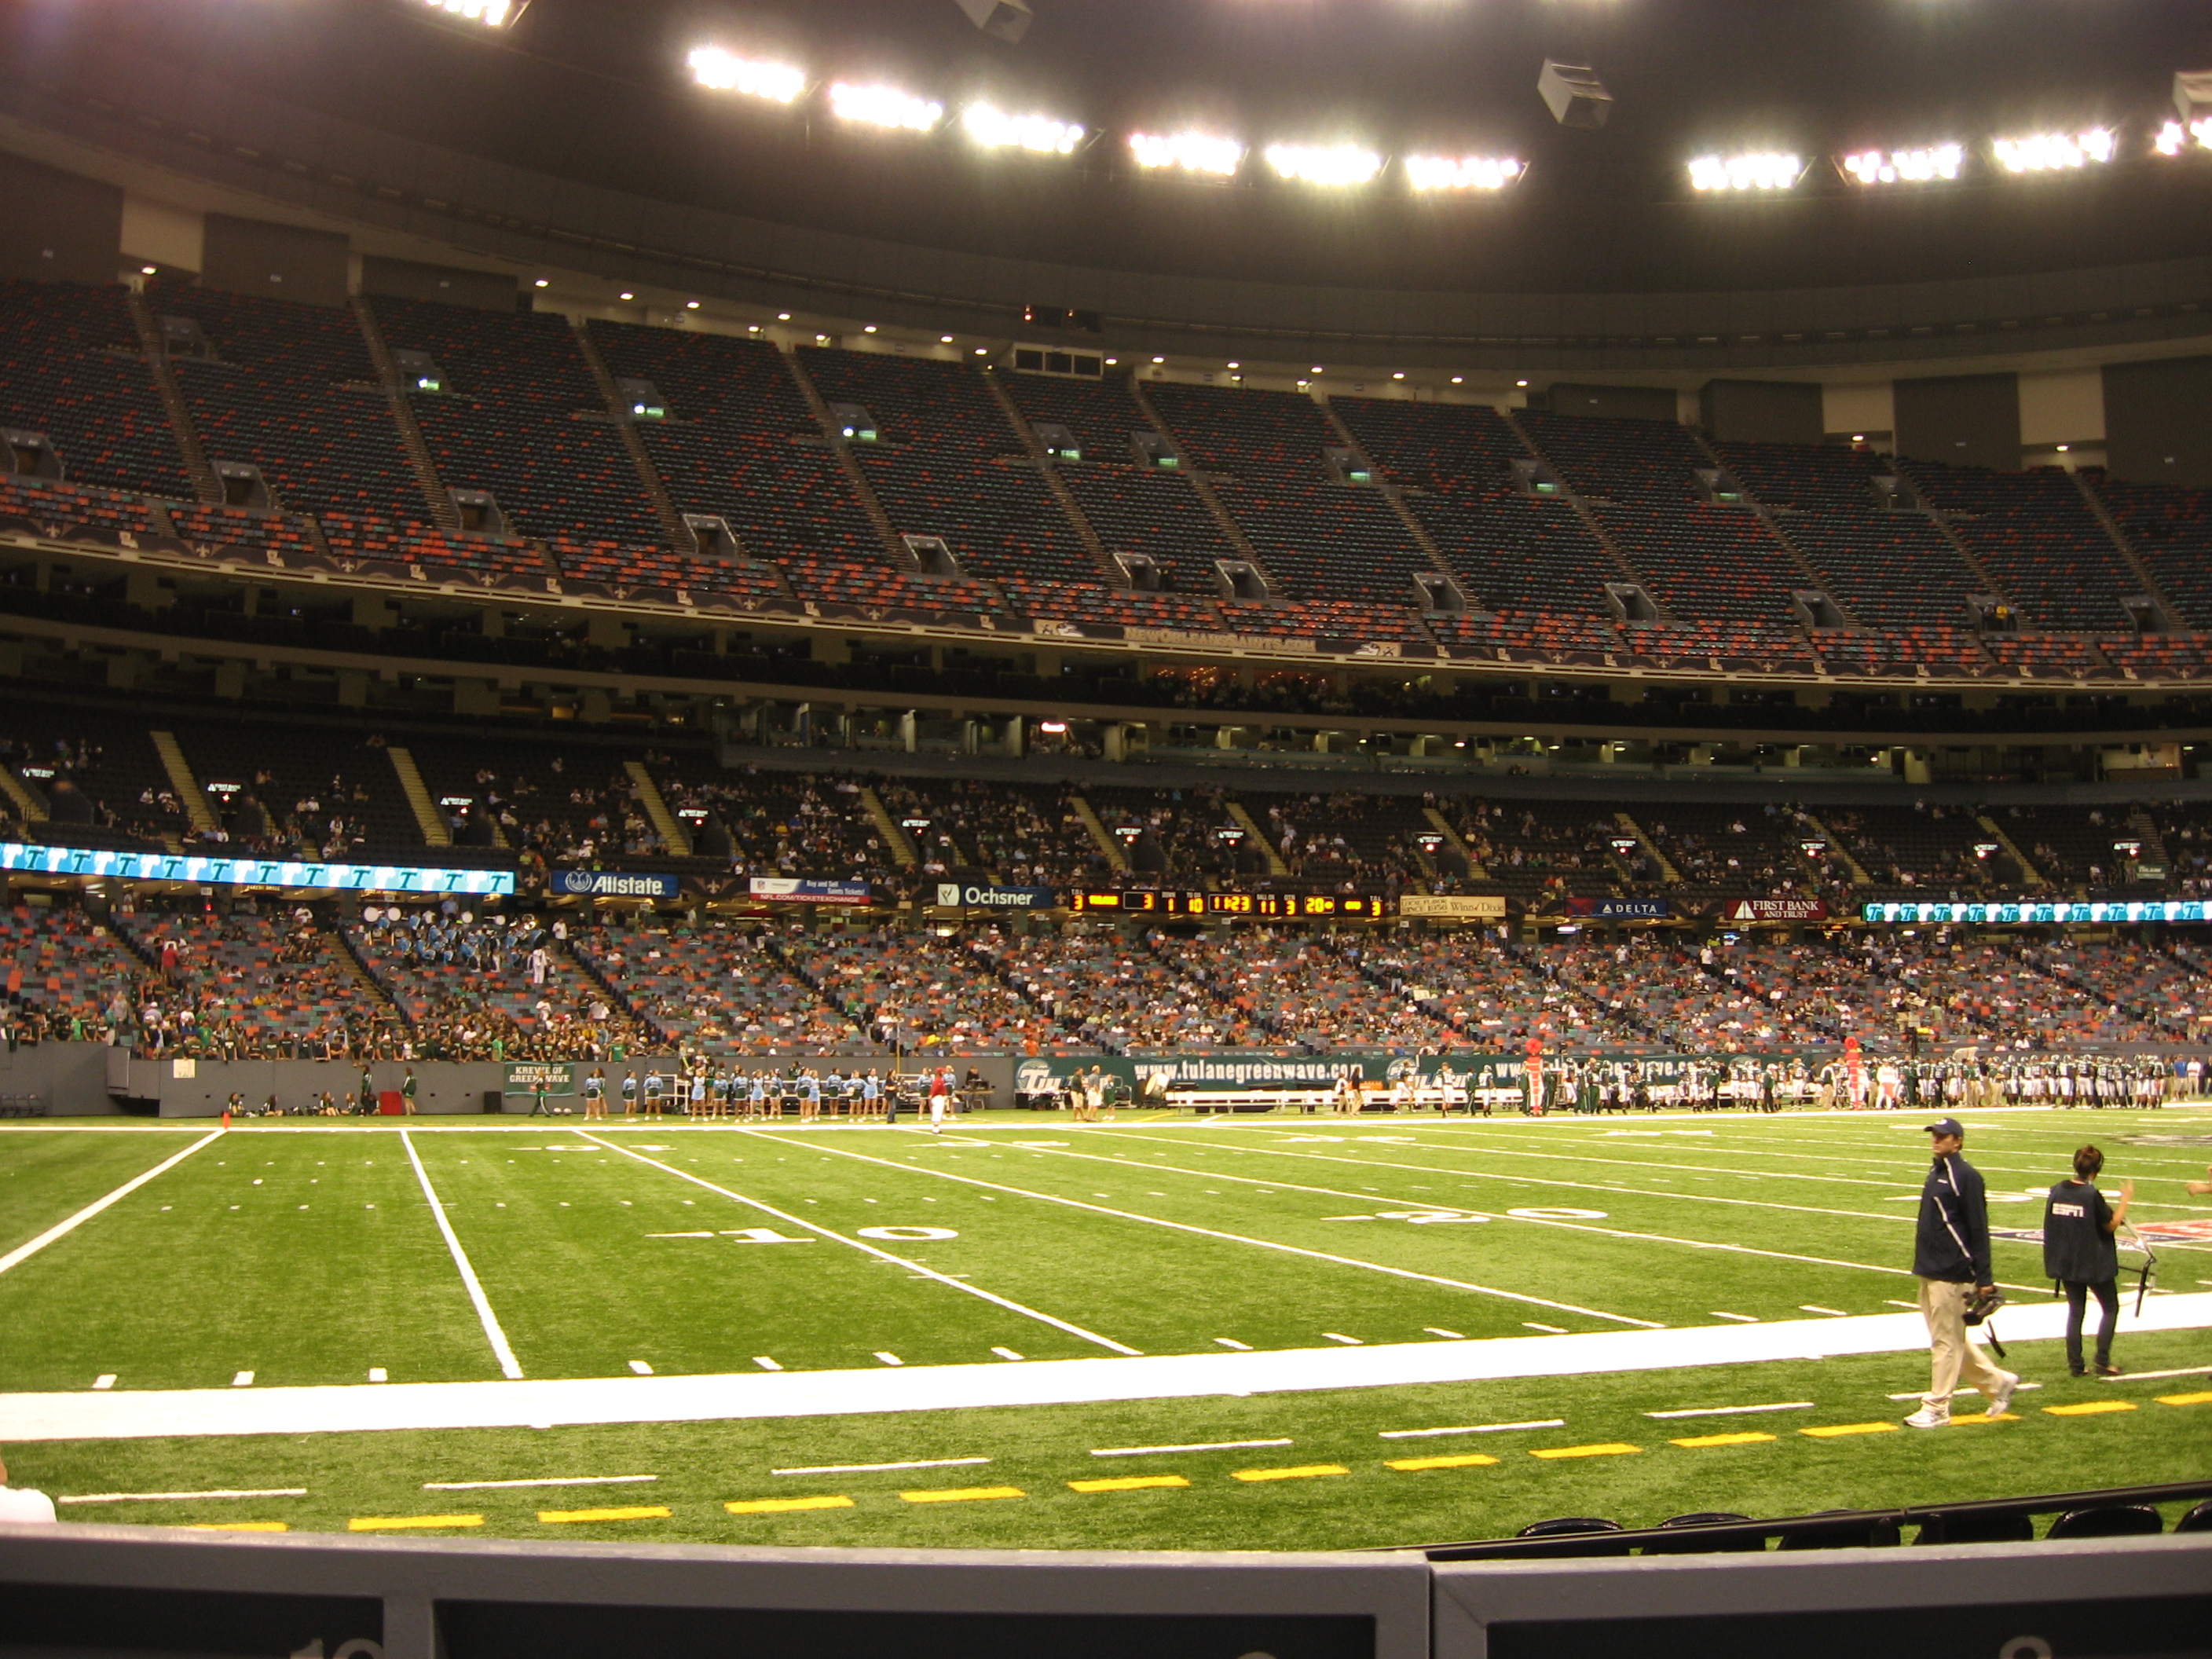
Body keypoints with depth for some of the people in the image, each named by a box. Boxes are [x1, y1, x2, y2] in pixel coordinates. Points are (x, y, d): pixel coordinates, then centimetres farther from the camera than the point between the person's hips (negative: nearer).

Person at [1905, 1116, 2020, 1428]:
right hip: (1929, 1272, 9)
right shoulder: (1935, 1174, 14)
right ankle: (1997, 1382, 27)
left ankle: (1936, 1408, 3)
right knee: (1948, 1339, 15)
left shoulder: (1966, 1176, -12)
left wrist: (1984, 1279, -16)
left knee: (1946, 1341, -2)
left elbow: (1979, 1230, -15)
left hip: (1952, 1274, -9)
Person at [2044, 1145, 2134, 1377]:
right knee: (2110, 1308, 12)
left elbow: (2050, 1223, 7)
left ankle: (2075, 1364, 12)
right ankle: (2102, 1362, 6)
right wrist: (2125, 1199, -1)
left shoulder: (2057, 1191, -2)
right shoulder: (2092, 1195, -19)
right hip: (2094, 1263, -5)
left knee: (2075, 1311, 13)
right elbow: (2112, 1225, -9)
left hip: (2066, 1262, 5)